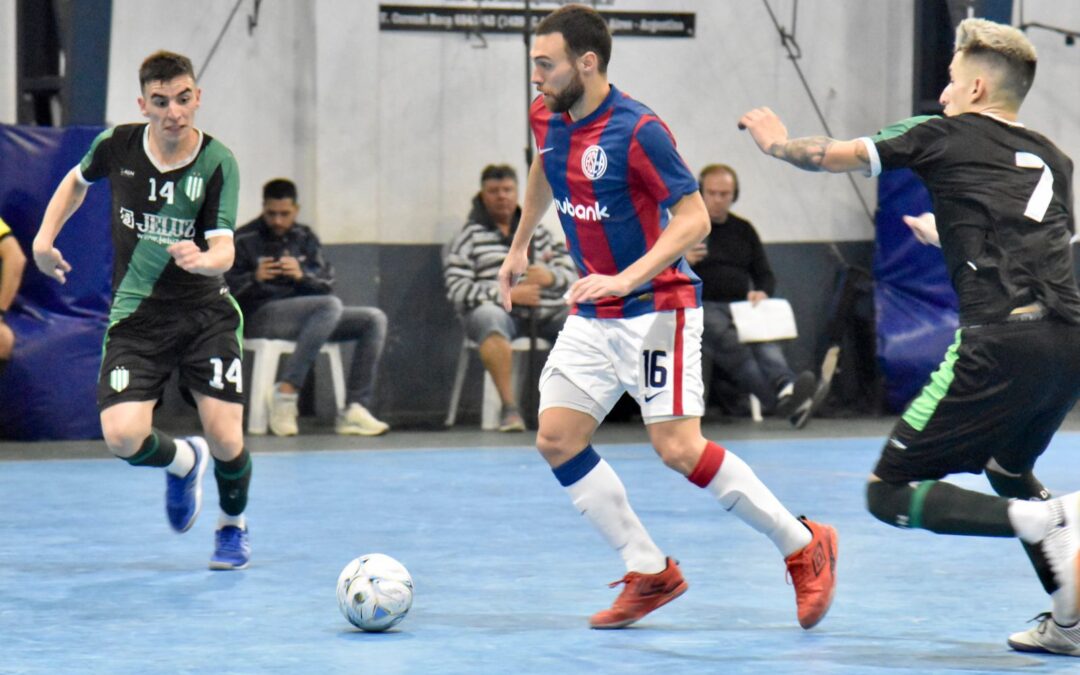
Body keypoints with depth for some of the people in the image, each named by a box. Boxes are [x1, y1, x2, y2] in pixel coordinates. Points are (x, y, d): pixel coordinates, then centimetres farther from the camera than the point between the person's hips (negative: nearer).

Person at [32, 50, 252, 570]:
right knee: (124, 438, -18)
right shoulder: (117, 145, -5)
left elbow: (224, 251, -21)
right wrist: (45, 237, 11)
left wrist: (203, 259, -43)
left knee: (226, 442, -10)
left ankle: (232, 524, 25)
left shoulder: (217, 163, -13)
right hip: (135, 319, 2)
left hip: (204, 315, -1)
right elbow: (78, 180, 19)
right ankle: (182, 460, 20)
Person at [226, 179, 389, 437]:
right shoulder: (245, 240, -1)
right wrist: (254, 278, -25)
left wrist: (303, 275, -15)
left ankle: (354, 409, -14)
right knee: (331, 305, -31)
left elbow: (327, 283, 6)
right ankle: (286, 392, -35)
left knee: (374, 319, -6)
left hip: (307, 317, 7)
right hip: (260, 316, -7)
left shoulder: (305, 238, 14)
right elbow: (225, 287, -7)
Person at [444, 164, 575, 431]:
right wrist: (509, 294, -13)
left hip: (546, 312, 4)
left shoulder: (537, 231, 21)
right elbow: (457, 291, -3)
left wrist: (550, 277, -9)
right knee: (489, 318, -40)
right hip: (500, 310, -4)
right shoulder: (469, 236, 8)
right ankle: (509, 407, -36)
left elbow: (571, 273, 16)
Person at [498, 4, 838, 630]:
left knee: (678, 448, -14)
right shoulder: (548, 117, 3)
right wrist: (520, 245, 34)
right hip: (592, 316, 8)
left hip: (657, 308, -8)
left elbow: (695, 218, -23)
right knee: (556, 439, -1)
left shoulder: (638, 130, -21)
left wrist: (625, 279, -32)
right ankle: (650, 573, 8)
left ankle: (805, 547, 2)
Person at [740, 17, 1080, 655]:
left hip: (1002, 340, -7)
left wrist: (777, 143, 39)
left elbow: (835, 155, 18)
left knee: (890, 492, -1)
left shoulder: (948, 135, 8)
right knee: (1008, 469, 32)